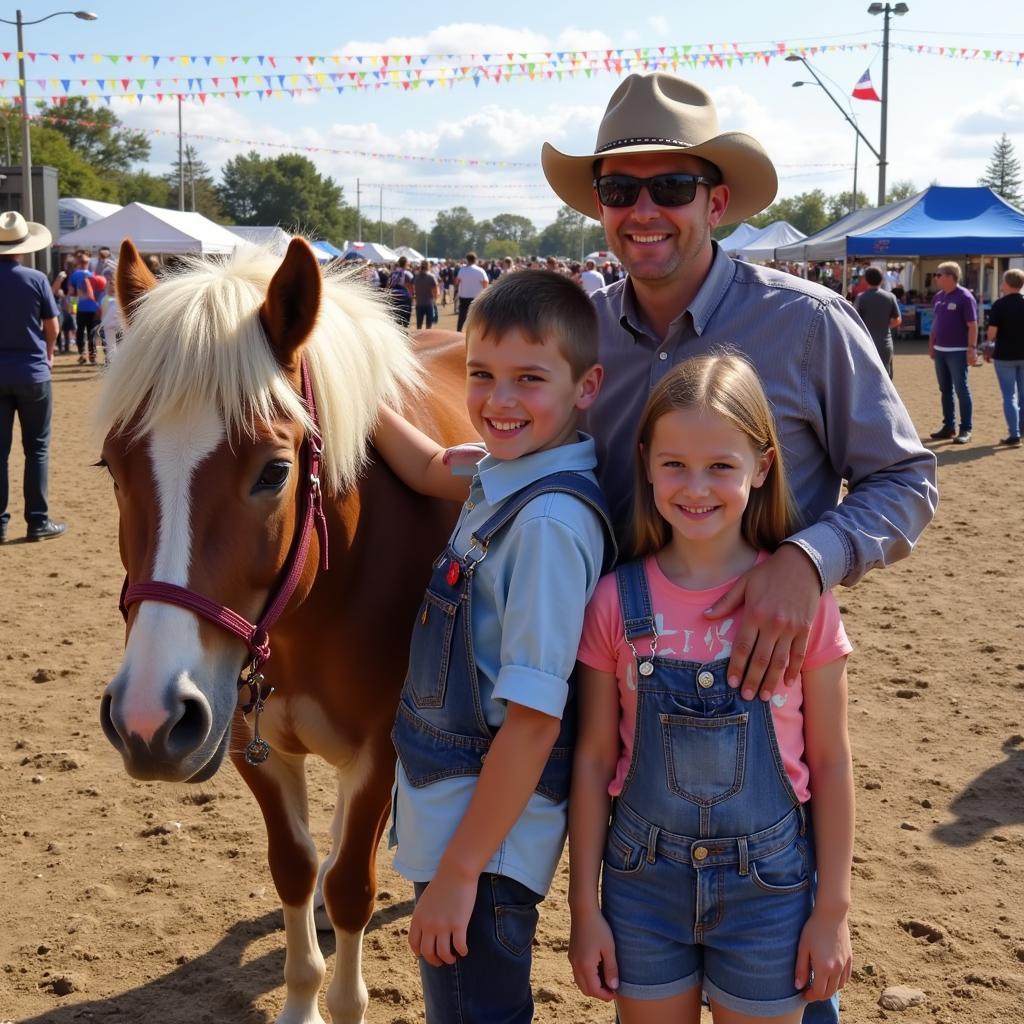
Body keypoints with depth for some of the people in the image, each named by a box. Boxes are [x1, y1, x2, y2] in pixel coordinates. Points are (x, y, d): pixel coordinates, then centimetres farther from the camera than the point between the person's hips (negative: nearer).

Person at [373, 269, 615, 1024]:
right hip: (448, 810, 9)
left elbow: (533, 719, -26)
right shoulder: (511, 474, -1)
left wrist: (458, 872, -21)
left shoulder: (550, 522, -26)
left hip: (489, 832, -9)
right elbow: (429, 470, 22)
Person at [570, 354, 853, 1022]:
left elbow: (830, 762, -4)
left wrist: (833, 910, -1)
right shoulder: (617, 601, -8)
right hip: (644, 882, 1)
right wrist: (585, 906, 1)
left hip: (767, 886, -1)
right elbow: (594, 759, -2)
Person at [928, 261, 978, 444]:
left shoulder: (964, 297, -11)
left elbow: (972, 325, -13)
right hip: (940, 351, 7)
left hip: (957, 351, -7)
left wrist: (972, 348, -18)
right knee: (945, 390, 11)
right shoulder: (938, 297, 10)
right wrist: (931, 344, 16)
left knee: (961, 389, -3)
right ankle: (949, 426, 20)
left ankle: (966, 429, 2)